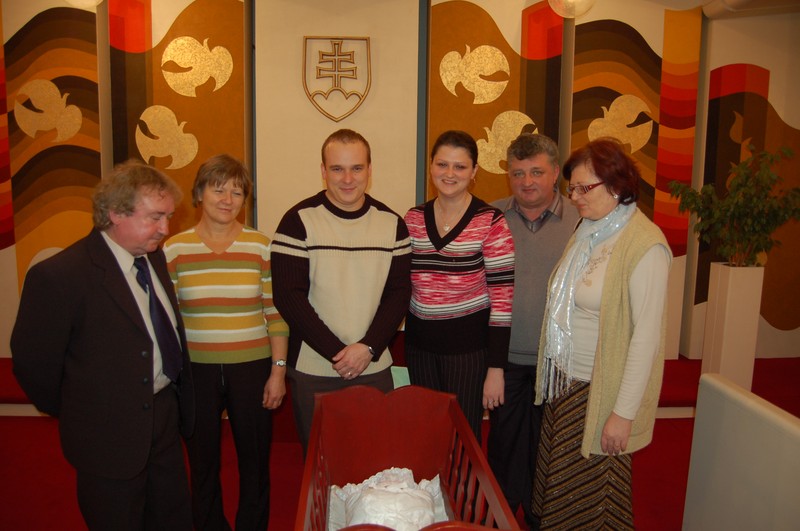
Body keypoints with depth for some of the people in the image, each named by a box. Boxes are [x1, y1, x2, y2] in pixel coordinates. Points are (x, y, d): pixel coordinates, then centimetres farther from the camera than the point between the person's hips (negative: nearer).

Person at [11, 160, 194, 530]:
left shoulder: (154, 256, 1)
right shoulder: (57, 276, -20)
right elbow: (32, 362, -13)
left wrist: (177, 402, 10)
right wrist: (75, 415, 1)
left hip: (166, 421, 6)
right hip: (109, 436, -6)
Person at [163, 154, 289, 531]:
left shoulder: (260, 247, -2)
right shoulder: (174, 249, -1)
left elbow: (276, 313, 0)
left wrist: (278, 370, -3)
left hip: (251, 369, 0)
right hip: (195, 371, 1)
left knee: (255, 464, 11)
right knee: (202, 465, 15)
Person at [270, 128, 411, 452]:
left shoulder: (392, 223, 2)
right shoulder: (299, 220, -7)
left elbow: (399, 292, 2)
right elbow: (288, 296, -12)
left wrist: (368, 347, -12)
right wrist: (338, 353, -15)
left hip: (375, 369, 3)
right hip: (313, 372, -2)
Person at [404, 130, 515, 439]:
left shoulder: (490, 222, -10)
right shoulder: (414, 218, 4)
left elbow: (502, 297, -11)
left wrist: (496, 368, -12)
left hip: (468, 346, -4)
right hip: (419, 344, 4)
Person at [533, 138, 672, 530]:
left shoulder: (644, 246, -17)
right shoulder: (587, 232, 7)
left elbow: (647, 335, -19)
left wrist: (624, 413, -18)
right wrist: (552, 374, 8)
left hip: (600, 391, -7)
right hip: (563, 381, 7)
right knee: (558, 488, 18)